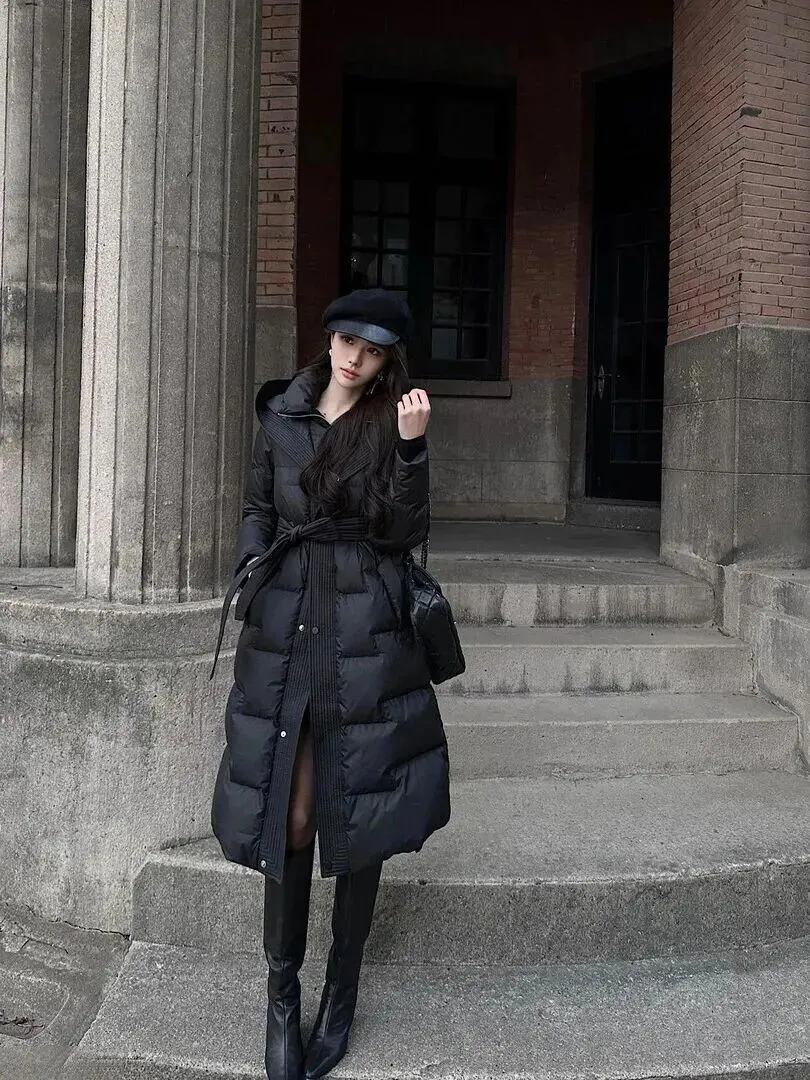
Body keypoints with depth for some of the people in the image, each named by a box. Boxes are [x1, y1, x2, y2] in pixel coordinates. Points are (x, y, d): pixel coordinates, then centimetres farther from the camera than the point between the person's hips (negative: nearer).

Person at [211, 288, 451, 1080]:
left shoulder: (392, 423, 3)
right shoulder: (281, 415, 9)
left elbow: (404, 534, -5)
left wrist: (410, 448, -16)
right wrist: (250, 577, 2)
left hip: (365, 629, -1)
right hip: (284, 624, 2)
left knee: (356, 811, 4)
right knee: (285, 812, 1)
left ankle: (341, 993, 19)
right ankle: (282, 991, 15)